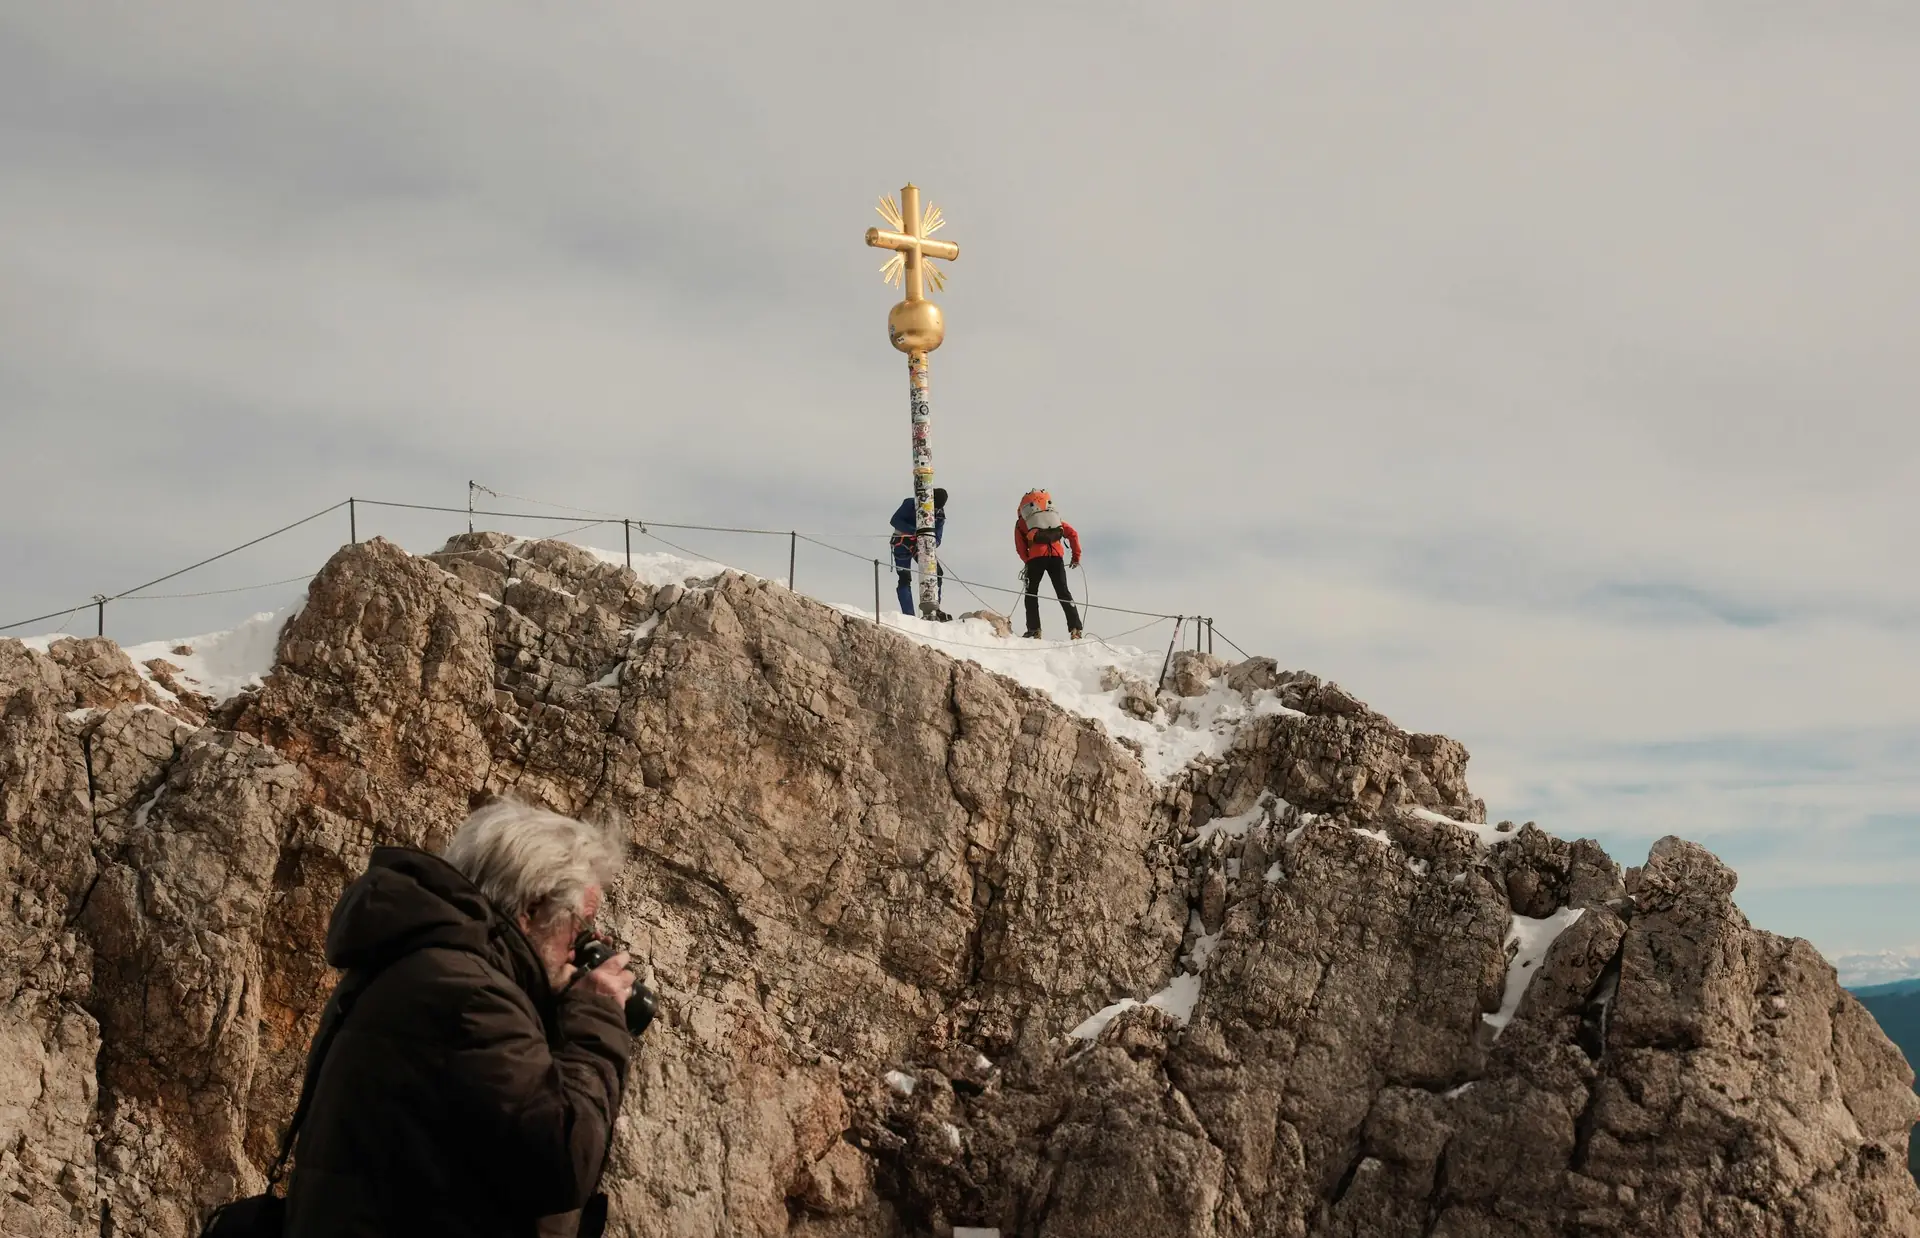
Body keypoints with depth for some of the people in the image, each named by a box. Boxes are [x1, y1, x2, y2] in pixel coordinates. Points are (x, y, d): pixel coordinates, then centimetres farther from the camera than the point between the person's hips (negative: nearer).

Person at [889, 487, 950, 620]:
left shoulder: (939, 515, -5)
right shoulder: (911, 504, -17)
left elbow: (937, 539, -6)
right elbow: (894, 521, -24)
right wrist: (915, 531, -36)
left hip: (922, 546, 4)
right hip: (903, 544, -4)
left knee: (937, 572, -9)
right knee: (905, 579, -12)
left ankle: (933, 610, -2)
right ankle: (908, 616, -14)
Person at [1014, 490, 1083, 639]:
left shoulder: (1021, 522, 20)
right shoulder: (1054, 518, 27)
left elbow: (1020, 547, 9)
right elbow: (1073, 534, 18)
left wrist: (1028, 563, 15)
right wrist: (1076, 556, 20)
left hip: (1036, 557, -2)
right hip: (1056, 556, 2)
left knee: (1031, 594, 11)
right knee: (1063, 592, 6)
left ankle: (1034, 630, -1)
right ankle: (1075, 628, -7)